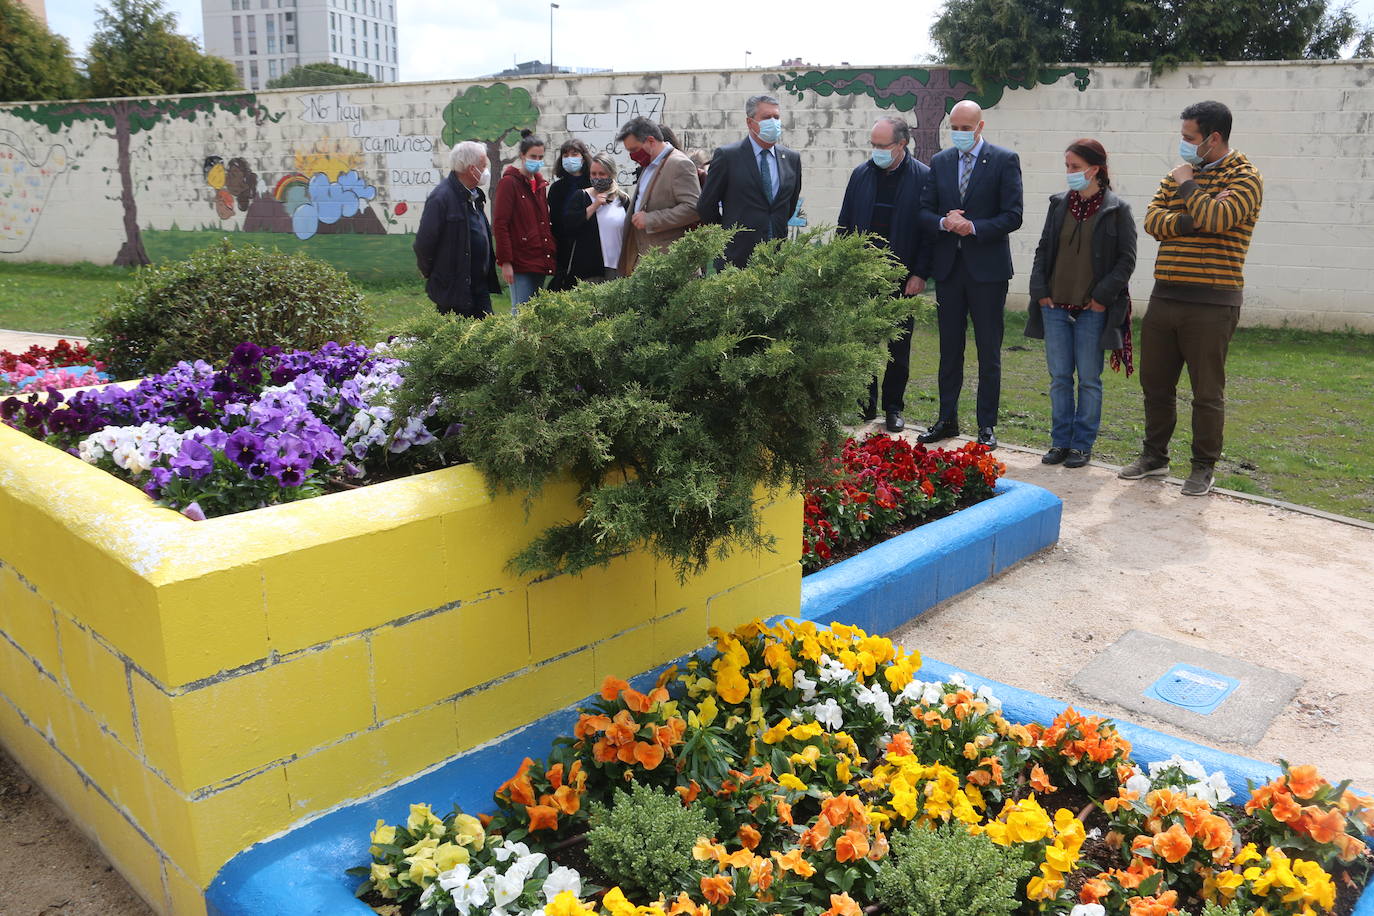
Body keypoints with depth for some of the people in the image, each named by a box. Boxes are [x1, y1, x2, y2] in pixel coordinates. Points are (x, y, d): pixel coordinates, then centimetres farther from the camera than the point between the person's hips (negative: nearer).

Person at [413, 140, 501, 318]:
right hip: (453, 289, -8)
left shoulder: (474, 195, 13)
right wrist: (429, 273, -4)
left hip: (480, 286, 8)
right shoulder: (441, 198, -16)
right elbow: (424, 242, -15)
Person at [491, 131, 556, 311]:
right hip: (520, 262, -7)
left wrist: (551, 249, 12)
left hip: (540, 262, 7)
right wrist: (505, 261, -16)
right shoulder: (509, 182, -6)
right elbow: (500, 225, -11)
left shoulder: (540, 183, 16)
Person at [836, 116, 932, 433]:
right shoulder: (861, 174, 6)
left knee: (898, 348, 7)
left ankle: (893, 408, 18)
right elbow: (845, 225, 9)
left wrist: (920, 274, -10)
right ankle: (866, 404, 17)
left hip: (902, 278, -3)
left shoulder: (923, 177, -5)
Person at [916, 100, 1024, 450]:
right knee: (949, 348, 10)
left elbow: (1012, 216, -7)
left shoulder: (1005, 161, -1)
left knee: (989, 352, 2)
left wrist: (974, 227, -18)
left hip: (987, 267, -4)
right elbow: (925, 211, 8)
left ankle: (987, 425, 10)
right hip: (948, 267, 4)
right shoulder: (940, 161, 11)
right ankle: (947, 419, 20)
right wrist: (944, 222, -12)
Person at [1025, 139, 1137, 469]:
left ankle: (1082, 444, 13)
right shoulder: (1059, 204, 8)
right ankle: (1060, 441, 17)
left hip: (1092, 309, -4)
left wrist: (1103, 296, -10)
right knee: (1059, 377, 7)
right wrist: (1040, 290, 2)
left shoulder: (1117, 210, -3)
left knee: (1089, 378, 4)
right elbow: (1043, 250, 11)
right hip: (1056, 305, 4)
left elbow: (1126, 259, -3)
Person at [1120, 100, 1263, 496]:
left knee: (1207, 392, 2)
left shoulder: (1244, 177, -4)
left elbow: (1216, 218, -21)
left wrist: (1188, 185, -7)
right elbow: (1153, 219, 2)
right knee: (1155, 384, 13)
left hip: (1211, 303, -6)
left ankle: (1204, 468, 14)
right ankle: (1154, 456, 27)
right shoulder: (1178, 173, 15)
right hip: (1164, 297, 6)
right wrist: (1191, 223, -14)